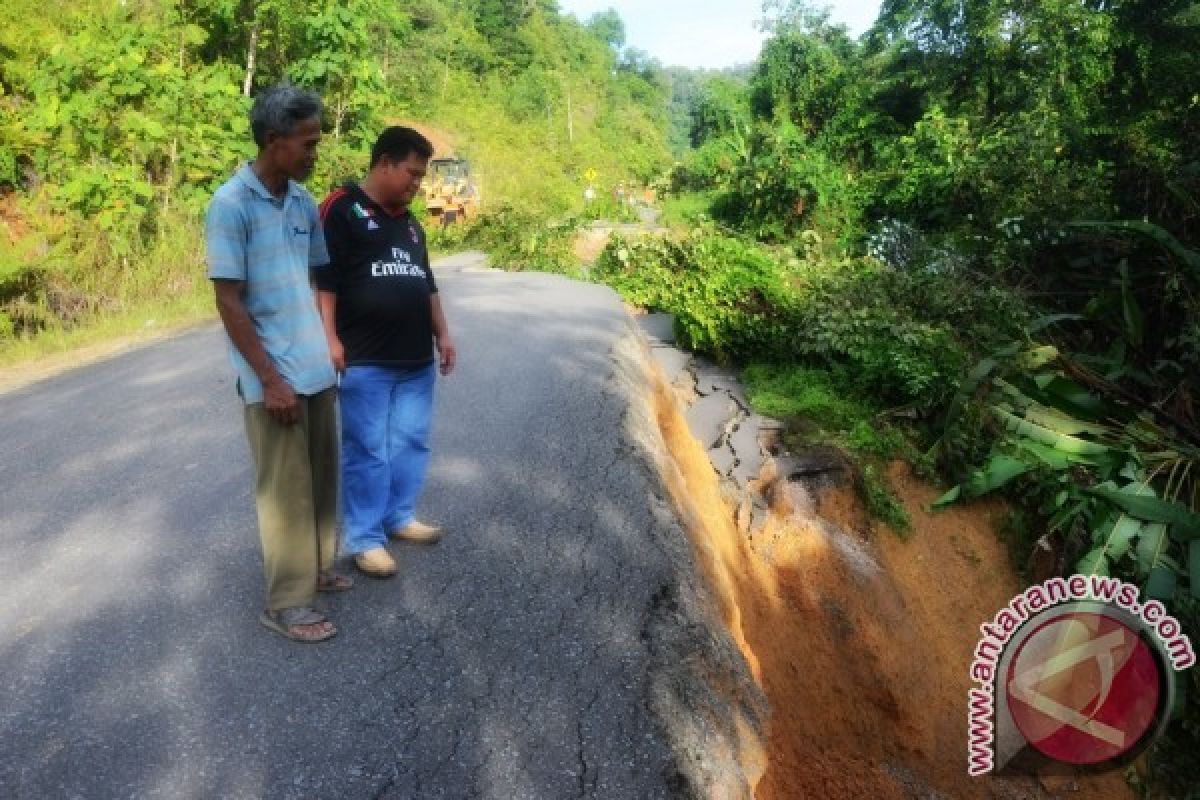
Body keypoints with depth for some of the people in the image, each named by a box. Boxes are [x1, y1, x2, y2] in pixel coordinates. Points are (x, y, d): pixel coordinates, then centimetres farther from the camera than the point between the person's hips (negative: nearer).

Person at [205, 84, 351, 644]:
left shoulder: (303, 201, 7)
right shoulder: (231, 204, -13)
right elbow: (228, 301, -14)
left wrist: (334, 345, 9)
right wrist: (269, 378, -16)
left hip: (318, 366, 7)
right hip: (274, 376, -7)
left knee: (322, 478, 15)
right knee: (286, 487, 1)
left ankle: (317, 567, 32)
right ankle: (286, 602, 14)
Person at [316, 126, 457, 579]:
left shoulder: (409, 222, 19)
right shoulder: (342, 209, -5)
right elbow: (322, 279, -11)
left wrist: (442, 334, 20)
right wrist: (329, 338, -17)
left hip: (416, 359, 8)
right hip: (365, 361, -7)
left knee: (412, 443, 13)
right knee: (367, 450, -1)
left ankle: (400, 517, 28)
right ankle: (364, 539, 9)